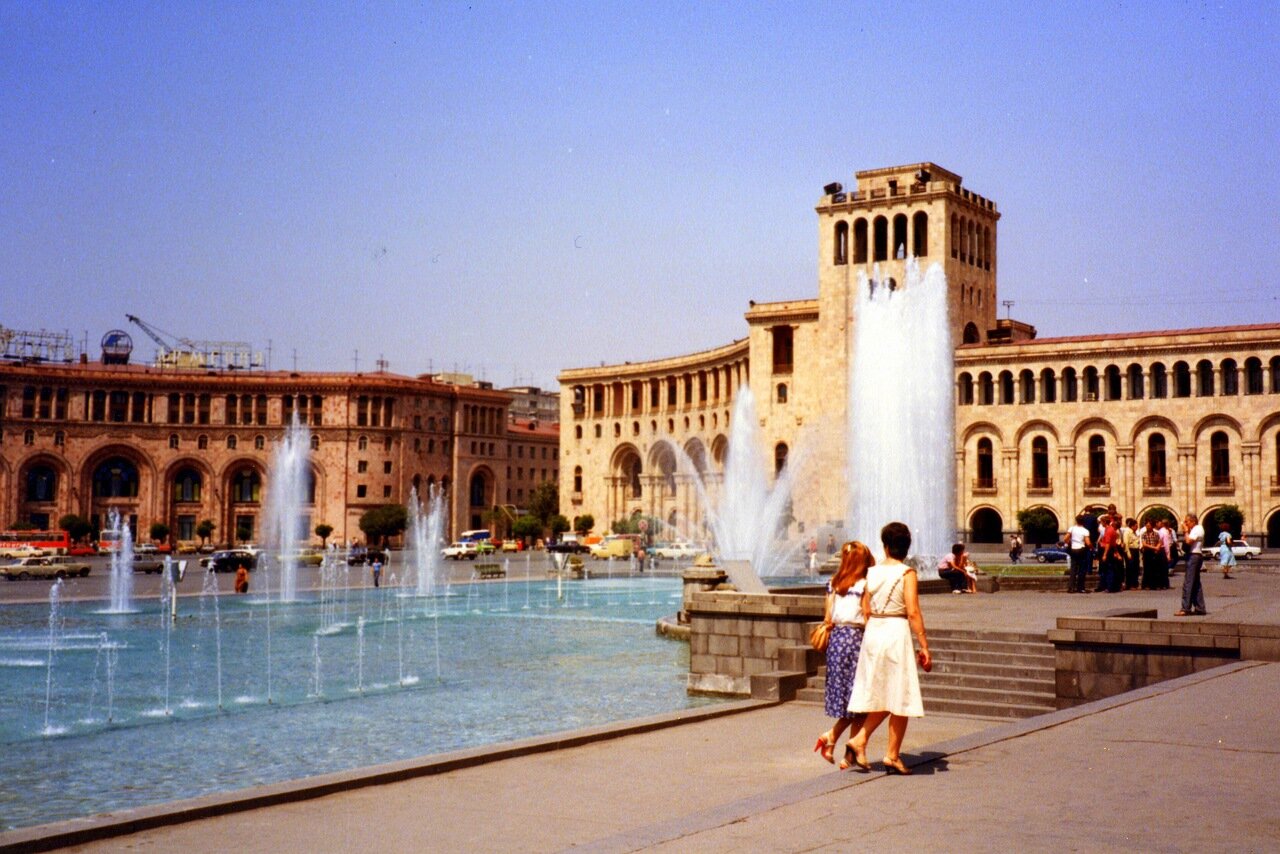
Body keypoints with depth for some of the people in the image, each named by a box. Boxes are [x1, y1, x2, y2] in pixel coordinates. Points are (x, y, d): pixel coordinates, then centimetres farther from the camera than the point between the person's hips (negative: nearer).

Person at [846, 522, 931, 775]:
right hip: (896, 633, -5)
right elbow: (913, 613, -14)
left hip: (872, 632, 5)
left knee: (881, 695, 18)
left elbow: (865, 612, 8)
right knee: (900, 697, 4)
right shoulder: (906, 573, -8)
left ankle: (860, 739, 7)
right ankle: (892, 755, 7)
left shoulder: (872, 572, 6)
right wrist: (924, 647, -10)